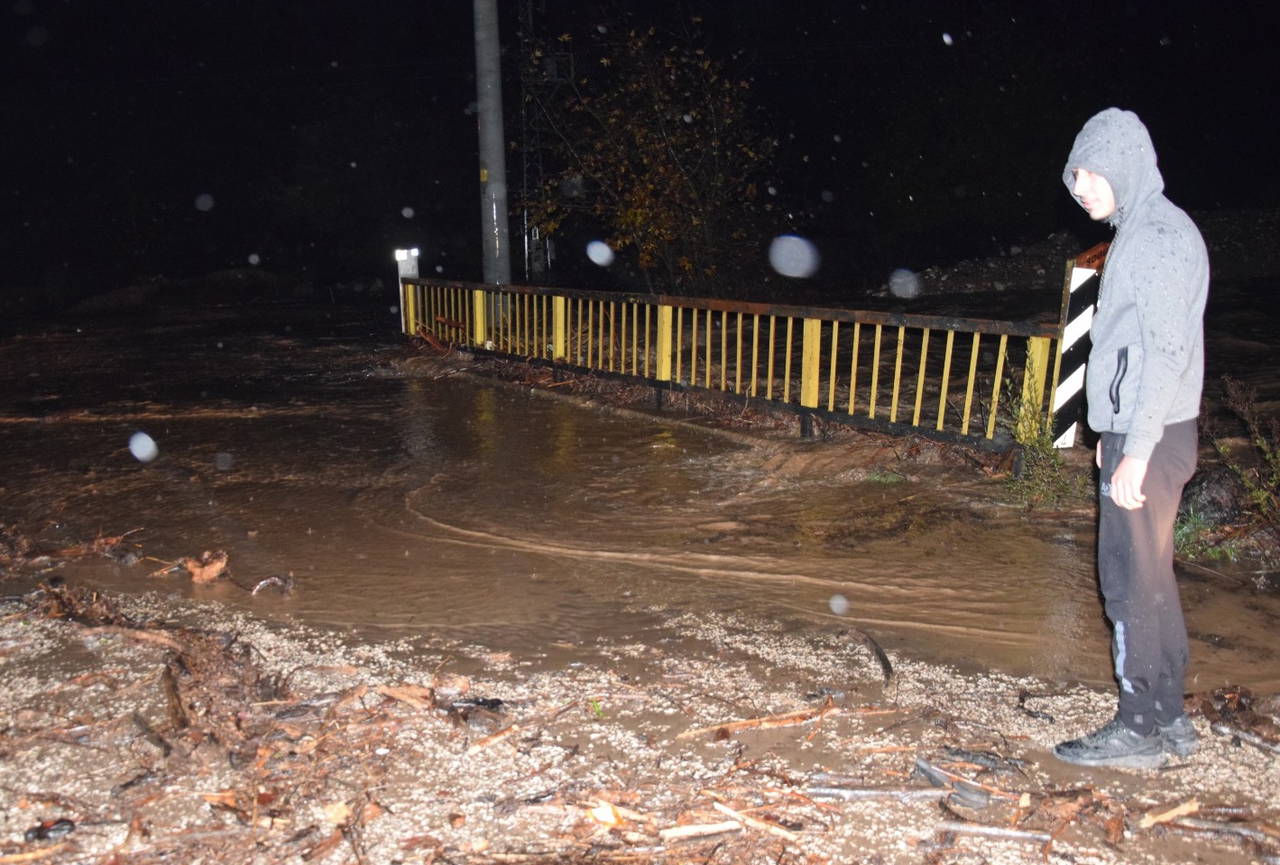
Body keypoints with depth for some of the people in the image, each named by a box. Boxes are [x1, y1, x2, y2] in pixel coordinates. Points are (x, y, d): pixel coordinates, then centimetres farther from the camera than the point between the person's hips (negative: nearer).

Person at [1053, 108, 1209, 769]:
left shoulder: (1161, 235, -14)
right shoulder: (1139, 232, 16)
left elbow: (1168, 352, -20)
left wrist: (1136, 453, -22)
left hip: (1151, 438, -10)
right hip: (1136, 433, 10)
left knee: (1132, 579, -4)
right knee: (1150, 577, 14)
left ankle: (1138, 731, 7)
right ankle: (1168, 719, 24)